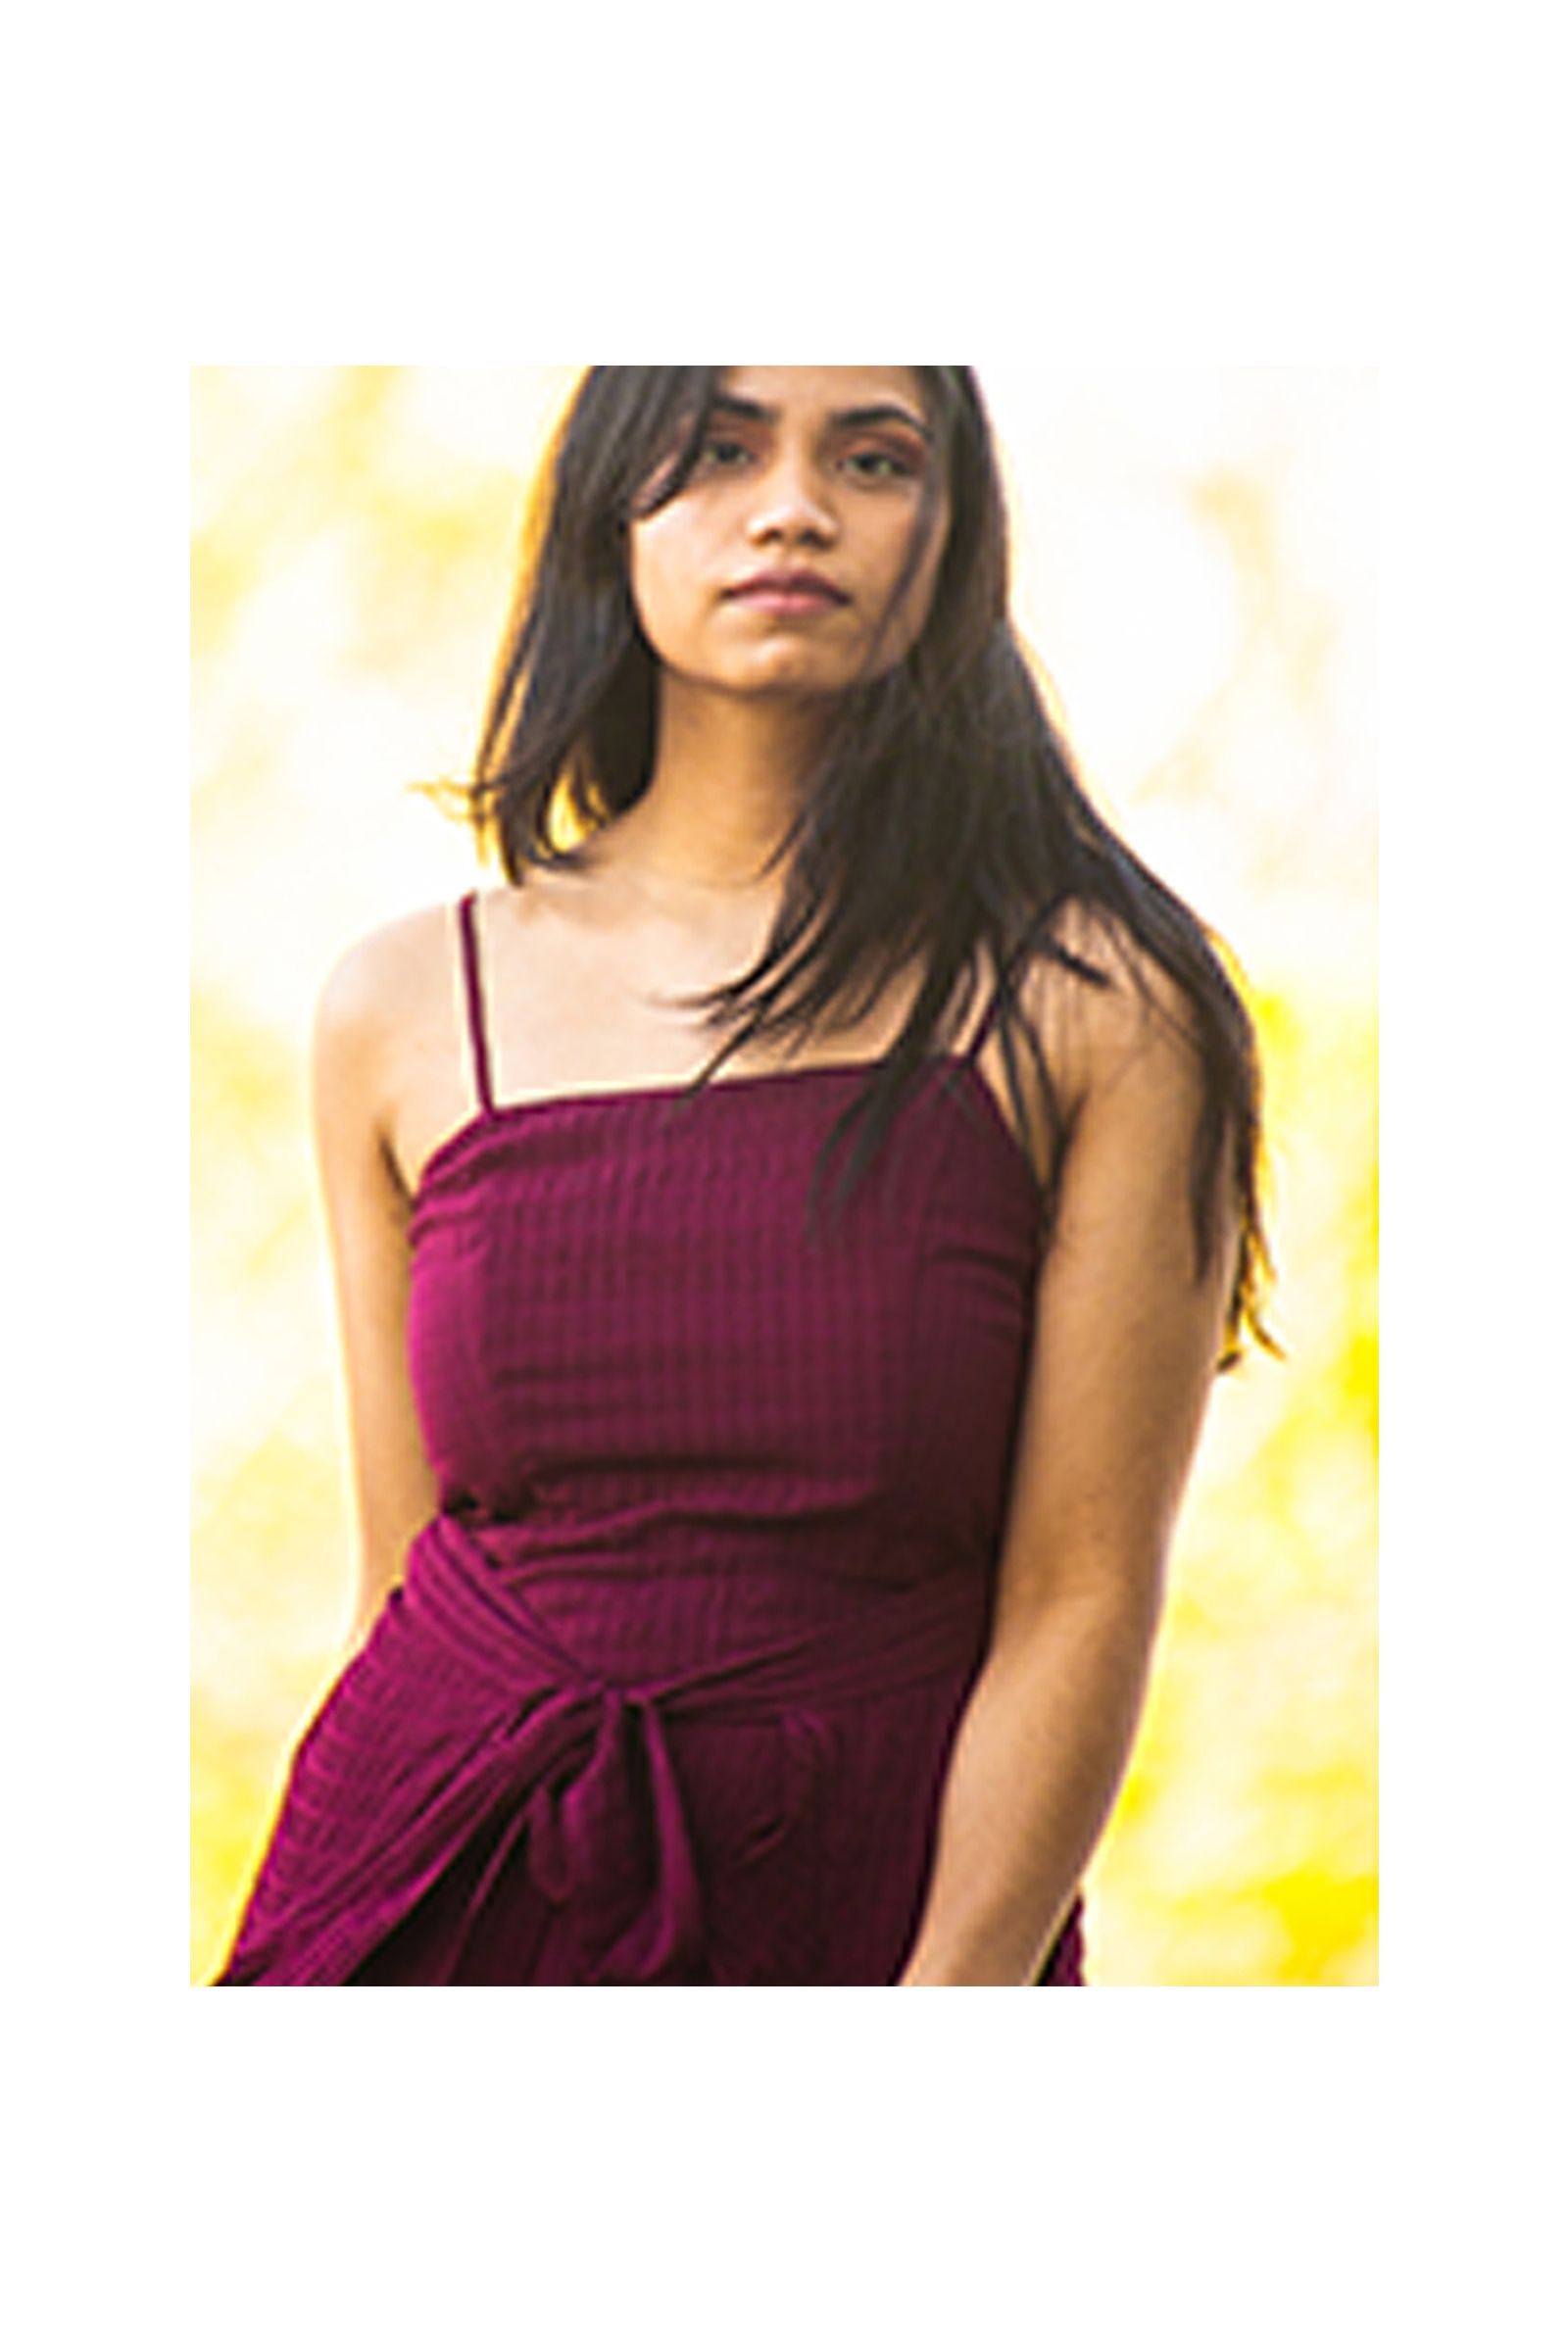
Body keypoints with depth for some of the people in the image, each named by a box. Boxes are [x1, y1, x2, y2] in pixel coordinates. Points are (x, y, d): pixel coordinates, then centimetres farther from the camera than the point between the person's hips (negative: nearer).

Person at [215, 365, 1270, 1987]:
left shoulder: (1093, 1005, -6)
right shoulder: (403, 1012, 1)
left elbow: (1081, 1606, -9)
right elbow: (408, 1562, 4)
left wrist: (946, 1999, -17)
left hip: (890, 1924, -2)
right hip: (455, 1904, 2)